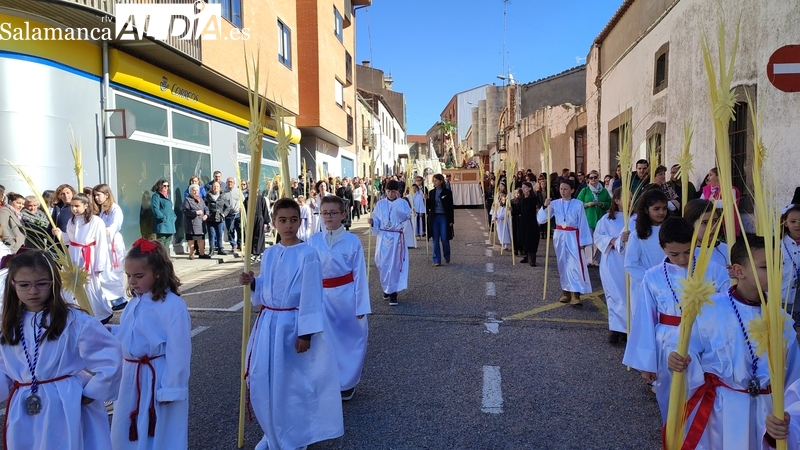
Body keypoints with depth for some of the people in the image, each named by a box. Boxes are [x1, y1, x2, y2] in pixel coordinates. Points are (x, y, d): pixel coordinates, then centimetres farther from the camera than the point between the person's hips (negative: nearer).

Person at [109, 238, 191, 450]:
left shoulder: (173, 306, -23)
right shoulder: (136, 302, 4)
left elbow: (177, 354, -20)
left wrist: (171, 390, -17)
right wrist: (108, 331, 0)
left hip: (158, 381, -8)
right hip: (132, 378, 8)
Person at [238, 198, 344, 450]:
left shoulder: (307, 255, -13)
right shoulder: (269, 254, 5)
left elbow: (311, 297, -14)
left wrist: (305, 333, -16)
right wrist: (252, 283, -5)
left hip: (292, 325, -6)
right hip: (268, 324, 6)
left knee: (293, 384, 6)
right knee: (262, 383, 13)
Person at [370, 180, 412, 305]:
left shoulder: (403, 203, 0)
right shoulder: (380, 204, 5)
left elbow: (406, 215, -19)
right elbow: (376, 221, 5)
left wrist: (398, 201, -17)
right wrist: (372, 221, -17)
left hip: (396, 237, -2)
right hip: (383, 237, 2)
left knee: (394, 265, -2)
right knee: (382, 264, 6)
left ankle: (393, 292, 6)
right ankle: (387, 288, 29)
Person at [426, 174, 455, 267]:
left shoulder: (447, 192, -1)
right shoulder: (431, 192, 7)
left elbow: (451, 207, -1)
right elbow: (429, 206, 7)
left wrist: (451, 220, -5)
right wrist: (426, 199, -12)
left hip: (444, 217, -3)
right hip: (434, 217, 3)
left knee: (444, 239, -1)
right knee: (435, 239, 3)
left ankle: (447, 257, 24)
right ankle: (436, 260, 9)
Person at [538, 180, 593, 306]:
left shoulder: (578, 204, -5)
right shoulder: (555, 203, 0)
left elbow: (583, 224, -2)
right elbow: (541, 219, -3)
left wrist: (582, 241, -4)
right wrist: (545, 207, -19)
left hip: (573, 237, -3)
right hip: (559, 236, 3)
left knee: (575, 265, -9)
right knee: (563, 264, 11)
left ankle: (575, 294, -9)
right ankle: (566, 291, 21)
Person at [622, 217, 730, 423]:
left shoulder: (715, 272, -7)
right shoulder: (653, 277, -6)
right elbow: (645, 322, -1)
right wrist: (646, 362, 2)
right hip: (668, 350, 1)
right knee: (671, 404, 17)